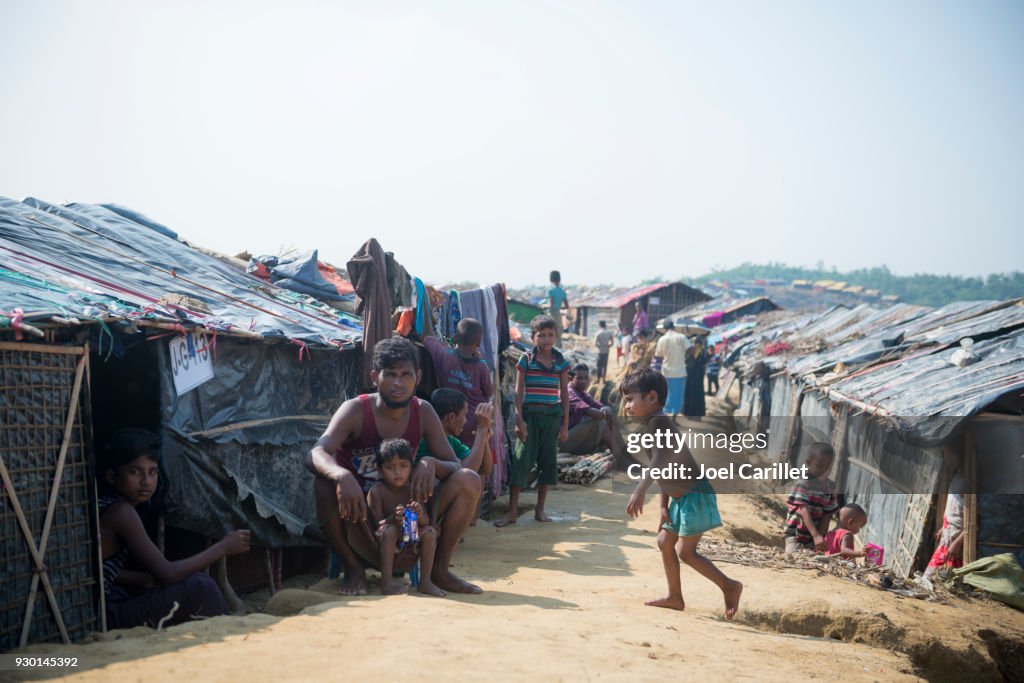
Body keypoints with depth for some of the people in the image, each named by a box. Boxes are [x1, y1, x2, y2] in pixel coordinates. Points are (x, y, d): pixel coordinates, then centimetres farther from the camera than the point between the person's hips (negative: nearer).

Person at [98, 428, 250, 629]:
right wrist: (223, 548, -9)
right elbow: (166, 574, -18)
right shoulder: (120, 512, -17)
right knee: (201, 588, -11)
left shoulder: (105, 505, 10)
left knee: (193, 579, 16)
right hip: (108, 620, -9)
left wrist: (149, 579, 5)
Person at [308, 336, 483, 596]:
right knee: (325, 484, -34)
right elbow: (315, 454, -32)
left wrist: (431, 464, -30)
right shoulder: (356, 410, -16)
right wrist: (343, 476, -55)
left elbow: (456, 467, -6)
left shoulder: (423, 412, -5)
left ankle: (440, 569, -6)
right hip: (359, 510, -3)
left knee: (469, 480, -16)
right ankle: (353, 568, -14)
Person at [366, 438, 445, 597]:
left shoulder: (413, 490, 1)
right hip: (385, 547, -4)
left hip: (410, 545, 4)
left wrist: (420, 515, -26)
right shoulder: (377, 491, -11)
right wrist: (393, 518, -36)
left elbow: (426, 521, -1)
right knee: (389, 530, -32)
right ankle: (386, 582, -28)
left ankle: (425, 582, -16)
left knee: (430, 532, -18)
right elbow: (377, 524, -14)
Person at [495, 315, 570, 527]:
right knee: (522, 459, -5)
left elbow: (564, 394, 9)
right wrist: (519, 420, -8)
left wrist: (565, 424, 5)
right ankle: (512, 511, -2)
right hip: (530, 414, -2)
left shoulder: (561, 362, 6)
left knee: (548, 460, 5)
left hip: (552, 416, 3)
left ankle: (540, 510, 16)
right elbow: (519, 392, 0)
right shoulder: (525, 360, -1)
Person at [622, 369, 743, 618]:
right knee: (665, 541, 15)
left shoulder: (658, 421, -19)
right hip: (680, 497, 10)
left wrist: (640, 490, -48)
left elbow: (661, 459, -38)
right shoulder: (651, 425, 13)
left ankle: (729, 586, 6)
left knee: (685, 551, -6)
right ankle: (675, 597, 23)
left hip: (695, 495, -10)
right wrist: (664, 505, 16)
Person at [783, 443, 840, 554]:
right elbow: (804, 511, -26)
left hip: (814, 537, 5)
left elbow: (827, 515, -1)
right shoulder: (802, 485, -17)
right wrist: (816, 536, -37)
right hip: (796, 534, -5)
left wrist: (820, 537, -14)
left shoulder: (830, 487, 0)